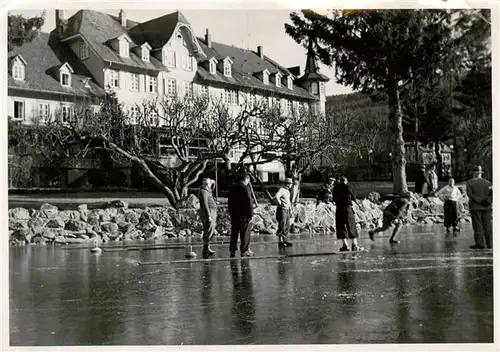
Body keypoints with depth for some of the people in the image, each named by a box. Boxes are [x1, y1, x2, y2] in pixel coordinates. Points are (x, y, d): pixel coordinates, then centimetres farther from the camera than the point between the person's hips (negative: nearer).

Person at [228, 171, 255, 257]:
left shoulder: (233, 188, 11)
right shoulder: (246, 188, -9)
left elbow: (229, 202, 15)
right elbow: (249, 202, -13)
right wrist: (251, 214, -9)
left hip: (234, 214, 6)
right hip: (244, 214, -6)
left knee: (234, 233, 11)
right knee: (245, 233, 1)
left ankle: (232, 251, 12)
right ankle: (244, 250, 2)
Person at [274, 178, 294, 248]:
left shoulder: (287, 191, 17)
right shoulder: (281, 190, -14)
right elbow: (276, 197, -33)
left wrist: (290, 209, 23)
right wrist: (280, 204, -22)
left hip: (287, 210, 9)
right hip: (282, 210, -9)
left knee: (287, 226, 11)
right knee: (282, 227, -8)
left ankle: (284, 241, 18)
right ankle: (280, 242, -5)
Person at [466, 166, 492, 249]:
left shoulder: (470, 182, -2)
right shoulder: (488, 182, 7)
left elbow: (469, 193, -13)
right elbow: (492, 193, -2)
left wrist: (478, 200, -13)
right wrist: (488, 201, -8)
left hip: (475, 207, -3)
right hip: (486, 207, 3)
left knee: (478, 226, -2)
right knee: (487, 225, 7)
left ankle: (480, 243, -4)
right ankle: (489, 243, 8)